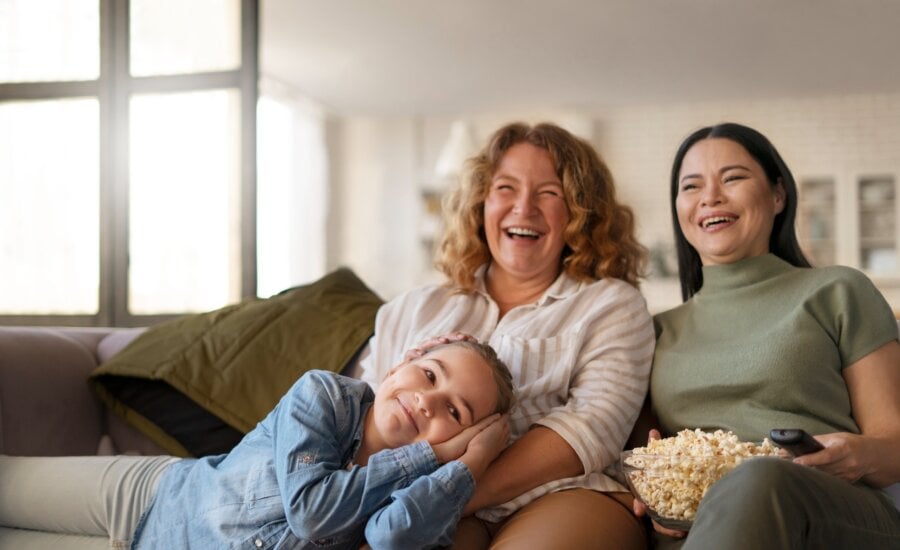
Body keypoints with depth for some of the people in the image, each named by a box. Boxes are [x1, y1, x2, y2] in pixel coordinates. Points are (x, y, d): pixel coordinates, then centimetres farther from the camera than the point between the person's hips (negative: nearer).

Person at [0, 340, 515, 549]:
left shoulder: (415, 492, -20)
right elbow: (310, 505, -37)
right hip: (150, 496, -2)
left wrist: (471, 460, -45)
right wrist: (428, 454, -32)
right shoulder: (324, 394, -26)